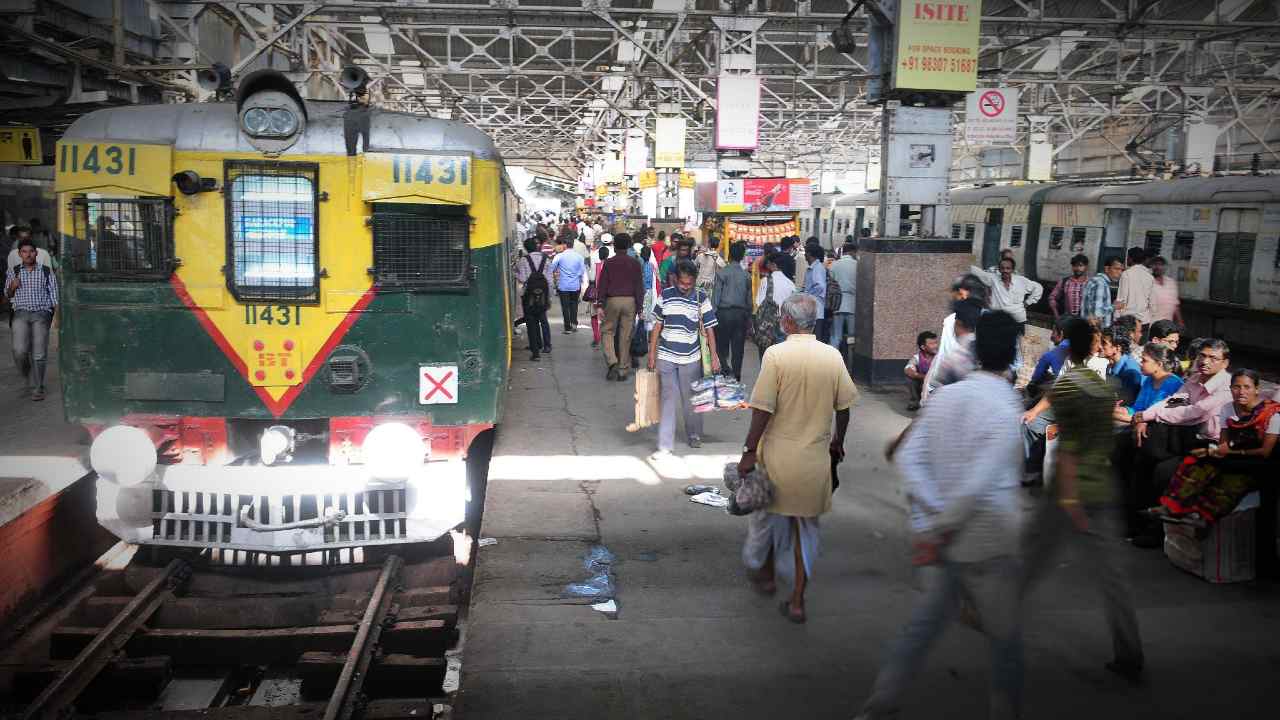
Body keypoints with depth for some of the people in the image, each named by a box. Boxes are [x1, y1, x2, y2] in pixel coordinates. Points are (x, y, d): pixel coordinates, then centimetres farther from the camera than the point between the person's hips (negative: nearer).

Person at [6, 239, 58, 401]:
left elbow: (54, 296, 8)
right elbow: (7, 295, 22)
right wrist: (12, 287, -1)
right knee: (20, 351, -16)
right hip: (21, 313, 1)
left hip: (42, 313, -1)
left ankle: (36, 389, 0)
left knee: (39, 354, -9)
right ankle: (30, 378, 11)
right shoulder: (13, 271, 12)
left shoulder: (46, 272, 7)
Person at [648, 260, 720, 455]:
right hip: (666, 357, 0)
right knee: (669, 399, 0)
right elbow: (657, 326, 6)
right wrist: (652, 354, 5)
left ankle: (694, 435, 33)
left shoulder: (701, 298, -4)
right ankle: (665, 445, 2)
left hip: (691, 358, 0)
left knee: (691, 399, 12)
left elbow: (709, 329, -1)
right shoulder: (665, 296, -1)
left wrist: (714, 356, -5)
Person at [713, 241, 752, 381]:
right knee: (738, 348, 9)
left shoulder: (722, 273, -8)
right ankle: (736, 376, 14)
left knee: (721, 345, 8)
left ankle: (726, 369, -11)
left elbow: (716, 296, -9)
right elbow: (749, 298, 8)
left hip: (724, 312, -3)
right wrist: (748, 316, 17)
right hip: (741, 313, 3)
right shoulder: (746, 275, 3)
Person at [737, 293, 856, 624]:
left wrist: (749, 452, -9)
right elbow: (843, 407, 4)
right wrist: (838, 442, 20)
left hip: (779, 454, -3)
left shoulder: (776, 354, -15)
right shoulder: (833, 357, -4)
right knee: (806, 525, 13)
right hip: (816, 458, 3)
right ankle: (797, 601, 15)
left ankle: (765, 573, 41)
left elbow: (763, 410, -16)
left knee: (768, 515, 21)